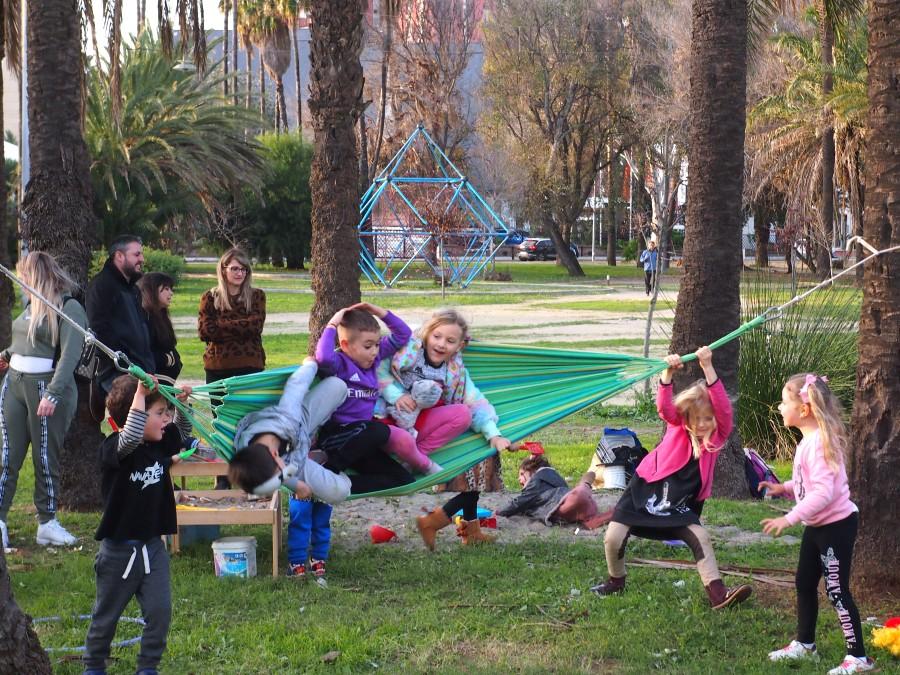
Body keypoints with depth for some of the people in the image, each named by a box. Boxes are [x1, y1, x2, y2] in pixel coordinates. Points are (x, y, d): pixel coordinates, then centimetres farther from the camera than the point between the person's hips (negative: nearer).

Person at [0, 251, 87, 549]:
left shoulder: (69, 308, -8)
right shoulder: (31, 305, 14)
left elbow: (69, 355, -16)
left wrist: (53, 394, -24)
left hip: (47, 387, -6)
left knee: (46, 457, 2)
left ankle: (47, 522, 12)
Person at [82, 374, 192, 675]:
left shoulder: (160, 444, 2)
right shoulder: (113, 449, -19)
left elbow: (182, 435, 22)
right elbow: (130, 438, -41)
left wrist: (183, 404, 5)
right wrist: (140, 394, -42)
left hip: (153, 546, 5)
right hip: (119, 549, -5)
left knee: (160, 611, 0)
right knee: (107, 615, 11)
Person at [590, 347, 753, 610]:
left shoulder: (717, 436, -10)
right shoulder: (677, 426, -9)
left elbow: (723, 408, -29)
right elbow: (664, 406, -29)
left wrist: (708, 368, -41)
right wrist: (668, 372, -47)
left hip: (679, 507, 1)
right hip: (644, 491, -1)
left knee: (701, 538, -18)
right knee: (614, 538, -7)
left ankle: (717, 593, -18)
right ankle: (616, 580, 21)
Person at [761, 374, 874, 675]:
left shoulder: (818, 442, -25)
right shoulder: (809, 439, 7)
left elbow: (823, 492, -30)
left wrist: (788, 519, -30)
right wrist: (784, 488, 5)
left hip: (836, 526, -10)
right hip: (818, 525, 10)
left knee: (836, 591, -4)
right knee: (805, 583, 19)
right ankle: (804, 644, 34)